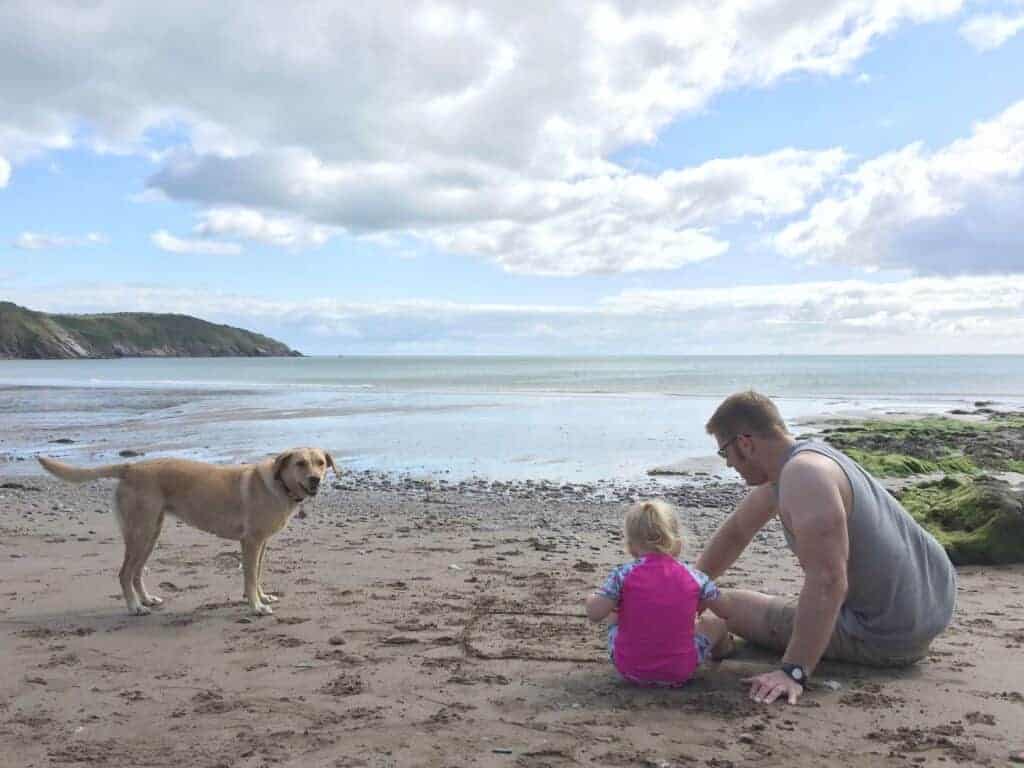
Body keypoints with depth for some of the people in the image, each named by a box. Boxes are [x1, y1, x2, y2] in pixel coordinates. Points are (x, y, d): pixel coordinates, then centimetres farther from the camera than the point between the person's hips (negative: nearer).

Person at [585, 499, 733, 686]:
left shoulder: (623, 575, -12)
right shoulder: (694, 577, -7)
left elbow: (594, 613, -14)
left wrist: (591, 599, 11)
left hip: (629, 669, 0)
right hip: (679, 671, 0)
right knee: (715, 623, 23)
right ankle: (720, 650, 56)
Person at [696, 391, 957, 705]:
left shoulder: (803, 474, -24)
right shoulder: (804, 457, 7)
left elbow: (826, 581, -32)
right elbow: (735, 532, 18)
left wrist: (793, 672, -33)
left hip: (888, 639, -9)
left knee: (728, 605, -3)